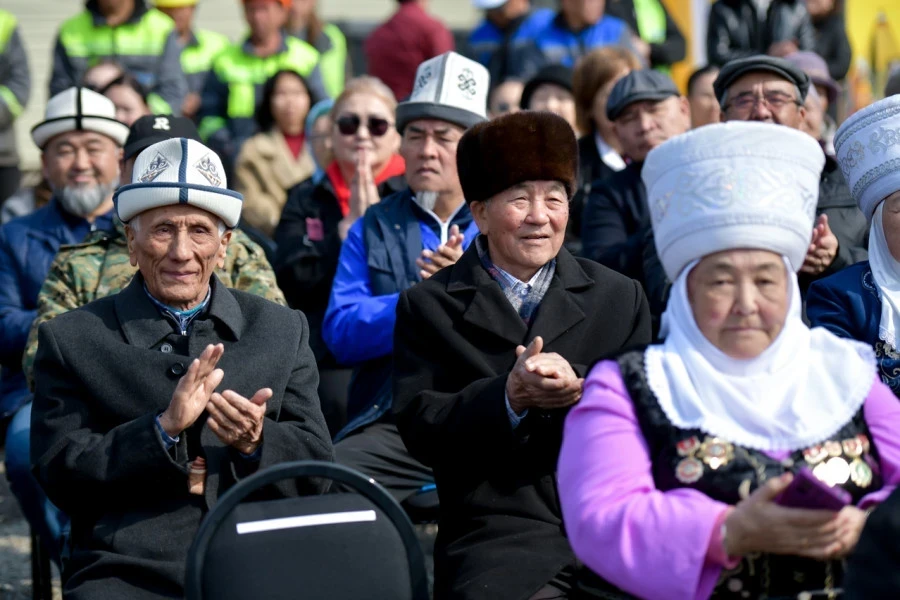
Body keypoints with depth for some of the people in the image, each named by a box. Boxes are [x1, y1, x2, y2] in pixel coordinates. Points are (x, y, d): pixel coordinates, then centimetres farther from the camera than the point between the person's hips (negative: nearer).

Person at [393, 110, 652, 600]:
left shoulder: (620, 297, 17)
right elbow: (419, 430, 1)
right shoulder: (428, 307, 11)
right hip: (497, 536, -2)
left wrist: (579, 386, -13)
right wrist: (508, 397, -16)